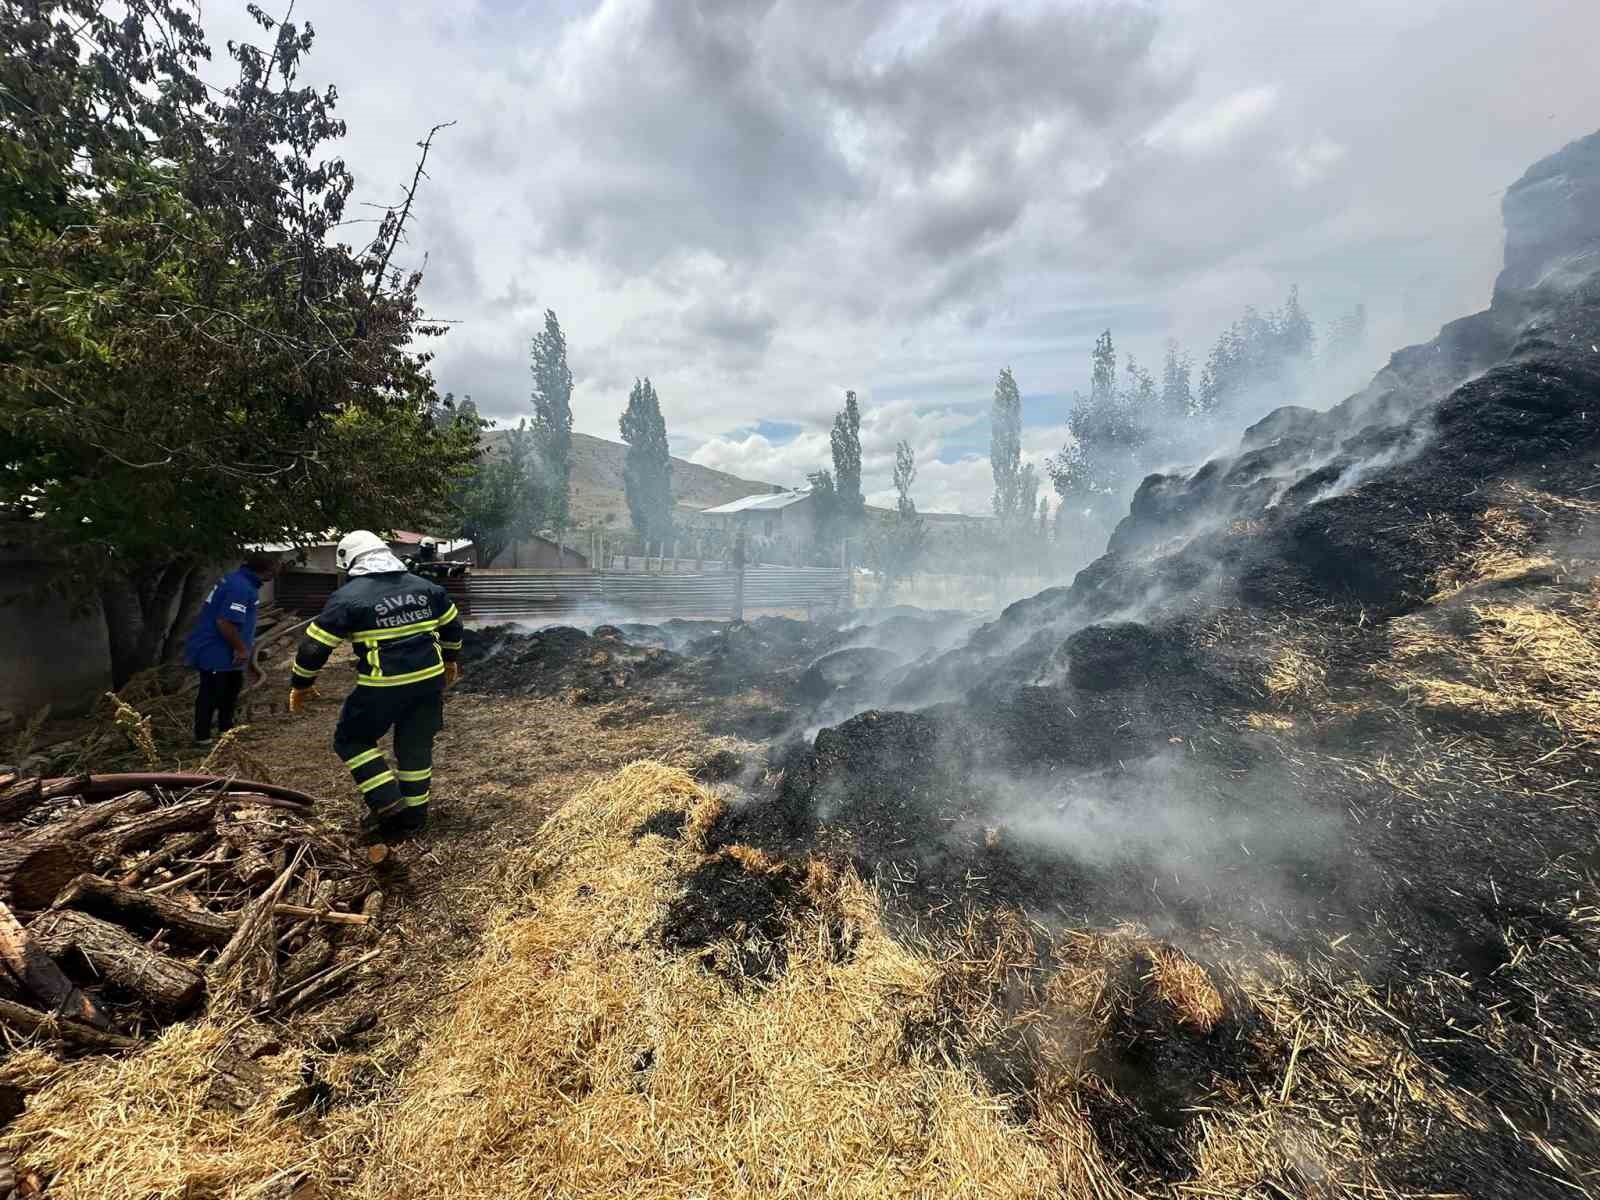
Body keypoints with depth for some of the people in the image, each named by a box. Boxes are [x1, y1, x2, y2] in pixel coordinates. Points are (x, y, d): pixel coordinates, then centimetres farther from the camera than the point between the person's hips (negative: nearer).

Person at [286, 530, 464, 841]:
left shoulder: (348, 597, -5)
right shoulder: (425, 587, 9)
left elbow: (315, 645, -3)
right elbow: (452, 625, 19)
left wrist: (300, 684, 11)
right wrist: (450, 660, 33)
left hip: (383, 686, -5)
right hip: (430, 679, 5)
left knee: (351, 739, 17)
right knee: (416, 746, 16)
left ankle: (386, 800, 5)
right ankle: (413, 816, 24)